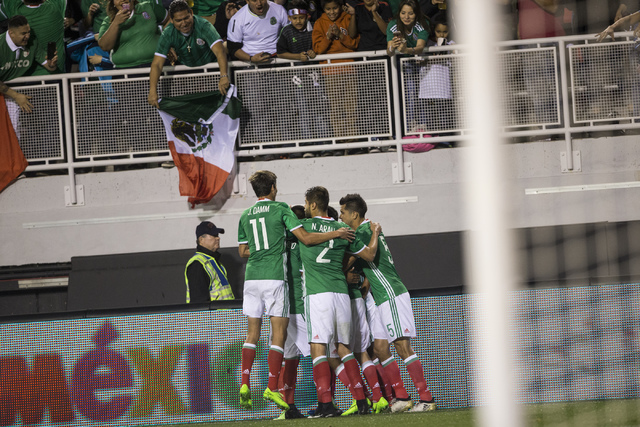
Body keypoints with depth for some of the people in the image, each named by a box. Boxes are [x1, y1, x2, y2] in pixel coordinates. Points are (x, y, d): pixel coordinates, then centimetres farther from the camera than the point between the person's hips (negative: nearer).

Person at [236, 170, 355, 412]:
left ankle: (245, 384, -1)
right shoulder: (281, 210, -1)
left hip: (251, 278, 5)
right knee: (278, 334, -1)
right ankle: (272, 387, -8)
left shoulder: (245, 216, 13)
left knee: (252, 334, 11)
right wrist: (336, 234, 0)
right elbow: (306, 238, -8)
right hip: (274, 277, -5)